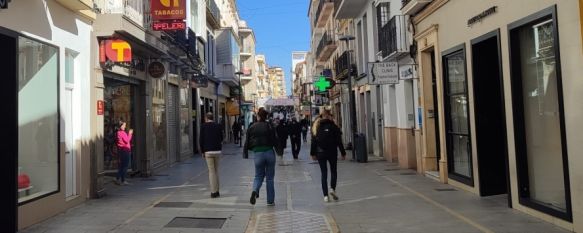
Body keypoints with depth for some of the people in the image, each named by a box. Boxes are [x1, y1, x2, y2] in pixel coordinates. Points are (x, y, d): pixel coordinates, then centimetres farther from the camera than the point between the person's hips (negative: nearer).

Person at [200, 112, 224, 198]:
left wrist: (202, 152, 7)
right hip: (217, 151, 3)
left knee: (211, 171, 0)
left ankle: (213, 192, -1)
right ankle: (216, 191, 17)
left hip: (208, 151, -3)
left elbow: (201, 140, -2)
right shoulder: (218, 126, 7)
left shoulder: (203, 126, -1)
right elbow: (221, 139, 9)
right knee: (216, 170, 14)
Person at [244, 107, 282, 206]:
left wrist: (245, 153, 15)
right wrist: (280, 151, 7)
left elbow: (247, 142, 4)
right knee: (270, 177, 9)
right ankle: (270, 200, 13)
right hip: (269, 153, -1)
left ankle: (255, 191, -16)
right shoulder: (270, 127, -2)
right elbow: (275, 141, -3)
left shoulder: (251, 128, 2)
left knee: (258, 176, 14)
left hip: (257, 153, 1)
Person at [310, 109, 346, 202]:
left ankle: (325, 195, 4)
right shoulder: (333, 126, -7)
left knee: (324, 173, 7)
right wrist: (343, 153, 1)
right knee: (333, 171, 16)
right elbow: (339, 141, -6)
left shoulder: (316, 127, 1)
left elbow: (313, 141, 3)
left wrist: (313, 153, 10)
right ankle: (333, 189, -3)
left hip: (320, 153, 2)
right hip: (332, 152, -2)